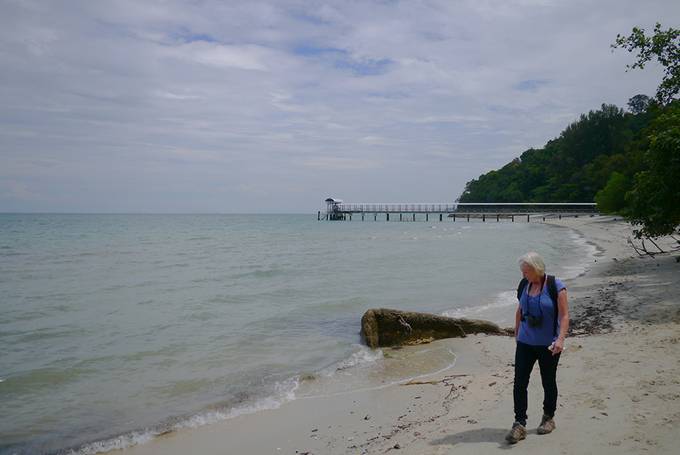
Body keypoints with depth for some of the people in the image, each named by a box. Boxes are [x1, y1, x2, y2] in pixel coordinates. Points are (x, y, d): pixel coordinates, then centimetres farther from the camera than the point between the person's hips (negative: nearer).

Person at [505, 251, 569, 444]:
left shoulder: (556, 286, -11)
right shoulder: (524, 285, 4)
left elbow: (564, 315, -13)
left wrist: (560, 339, -24)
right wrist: (516, 334, 20)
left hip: (548, 345, -4)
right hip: (525, 343, 4)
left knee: (548, 382, 12)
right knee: (519, 382, -4)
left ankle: (549, 418, 32)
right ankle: (519, 425, 0)